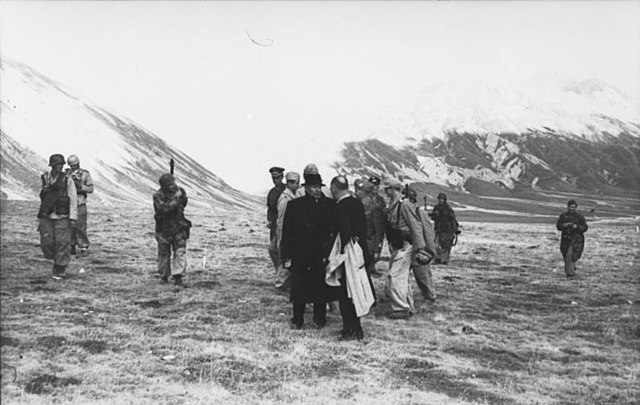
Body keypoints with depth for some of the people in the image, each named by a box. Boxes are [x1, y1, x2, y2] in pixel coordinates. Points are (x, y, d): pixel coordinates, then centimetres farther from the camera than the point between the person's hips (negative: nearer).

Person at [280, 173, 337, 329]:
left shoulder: (330, 205, 1)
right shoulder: (294, 205, 0)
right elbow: (287, 232, 1)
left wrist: (330, 253, -6)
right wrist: (287, 256, -3)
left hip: (321, 256, 0)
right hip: (299, 256, 0)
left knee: (321, 287, 7)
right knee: (298, 288, 6)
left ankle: (319, 318, 23)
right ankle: (297, 320, 19)